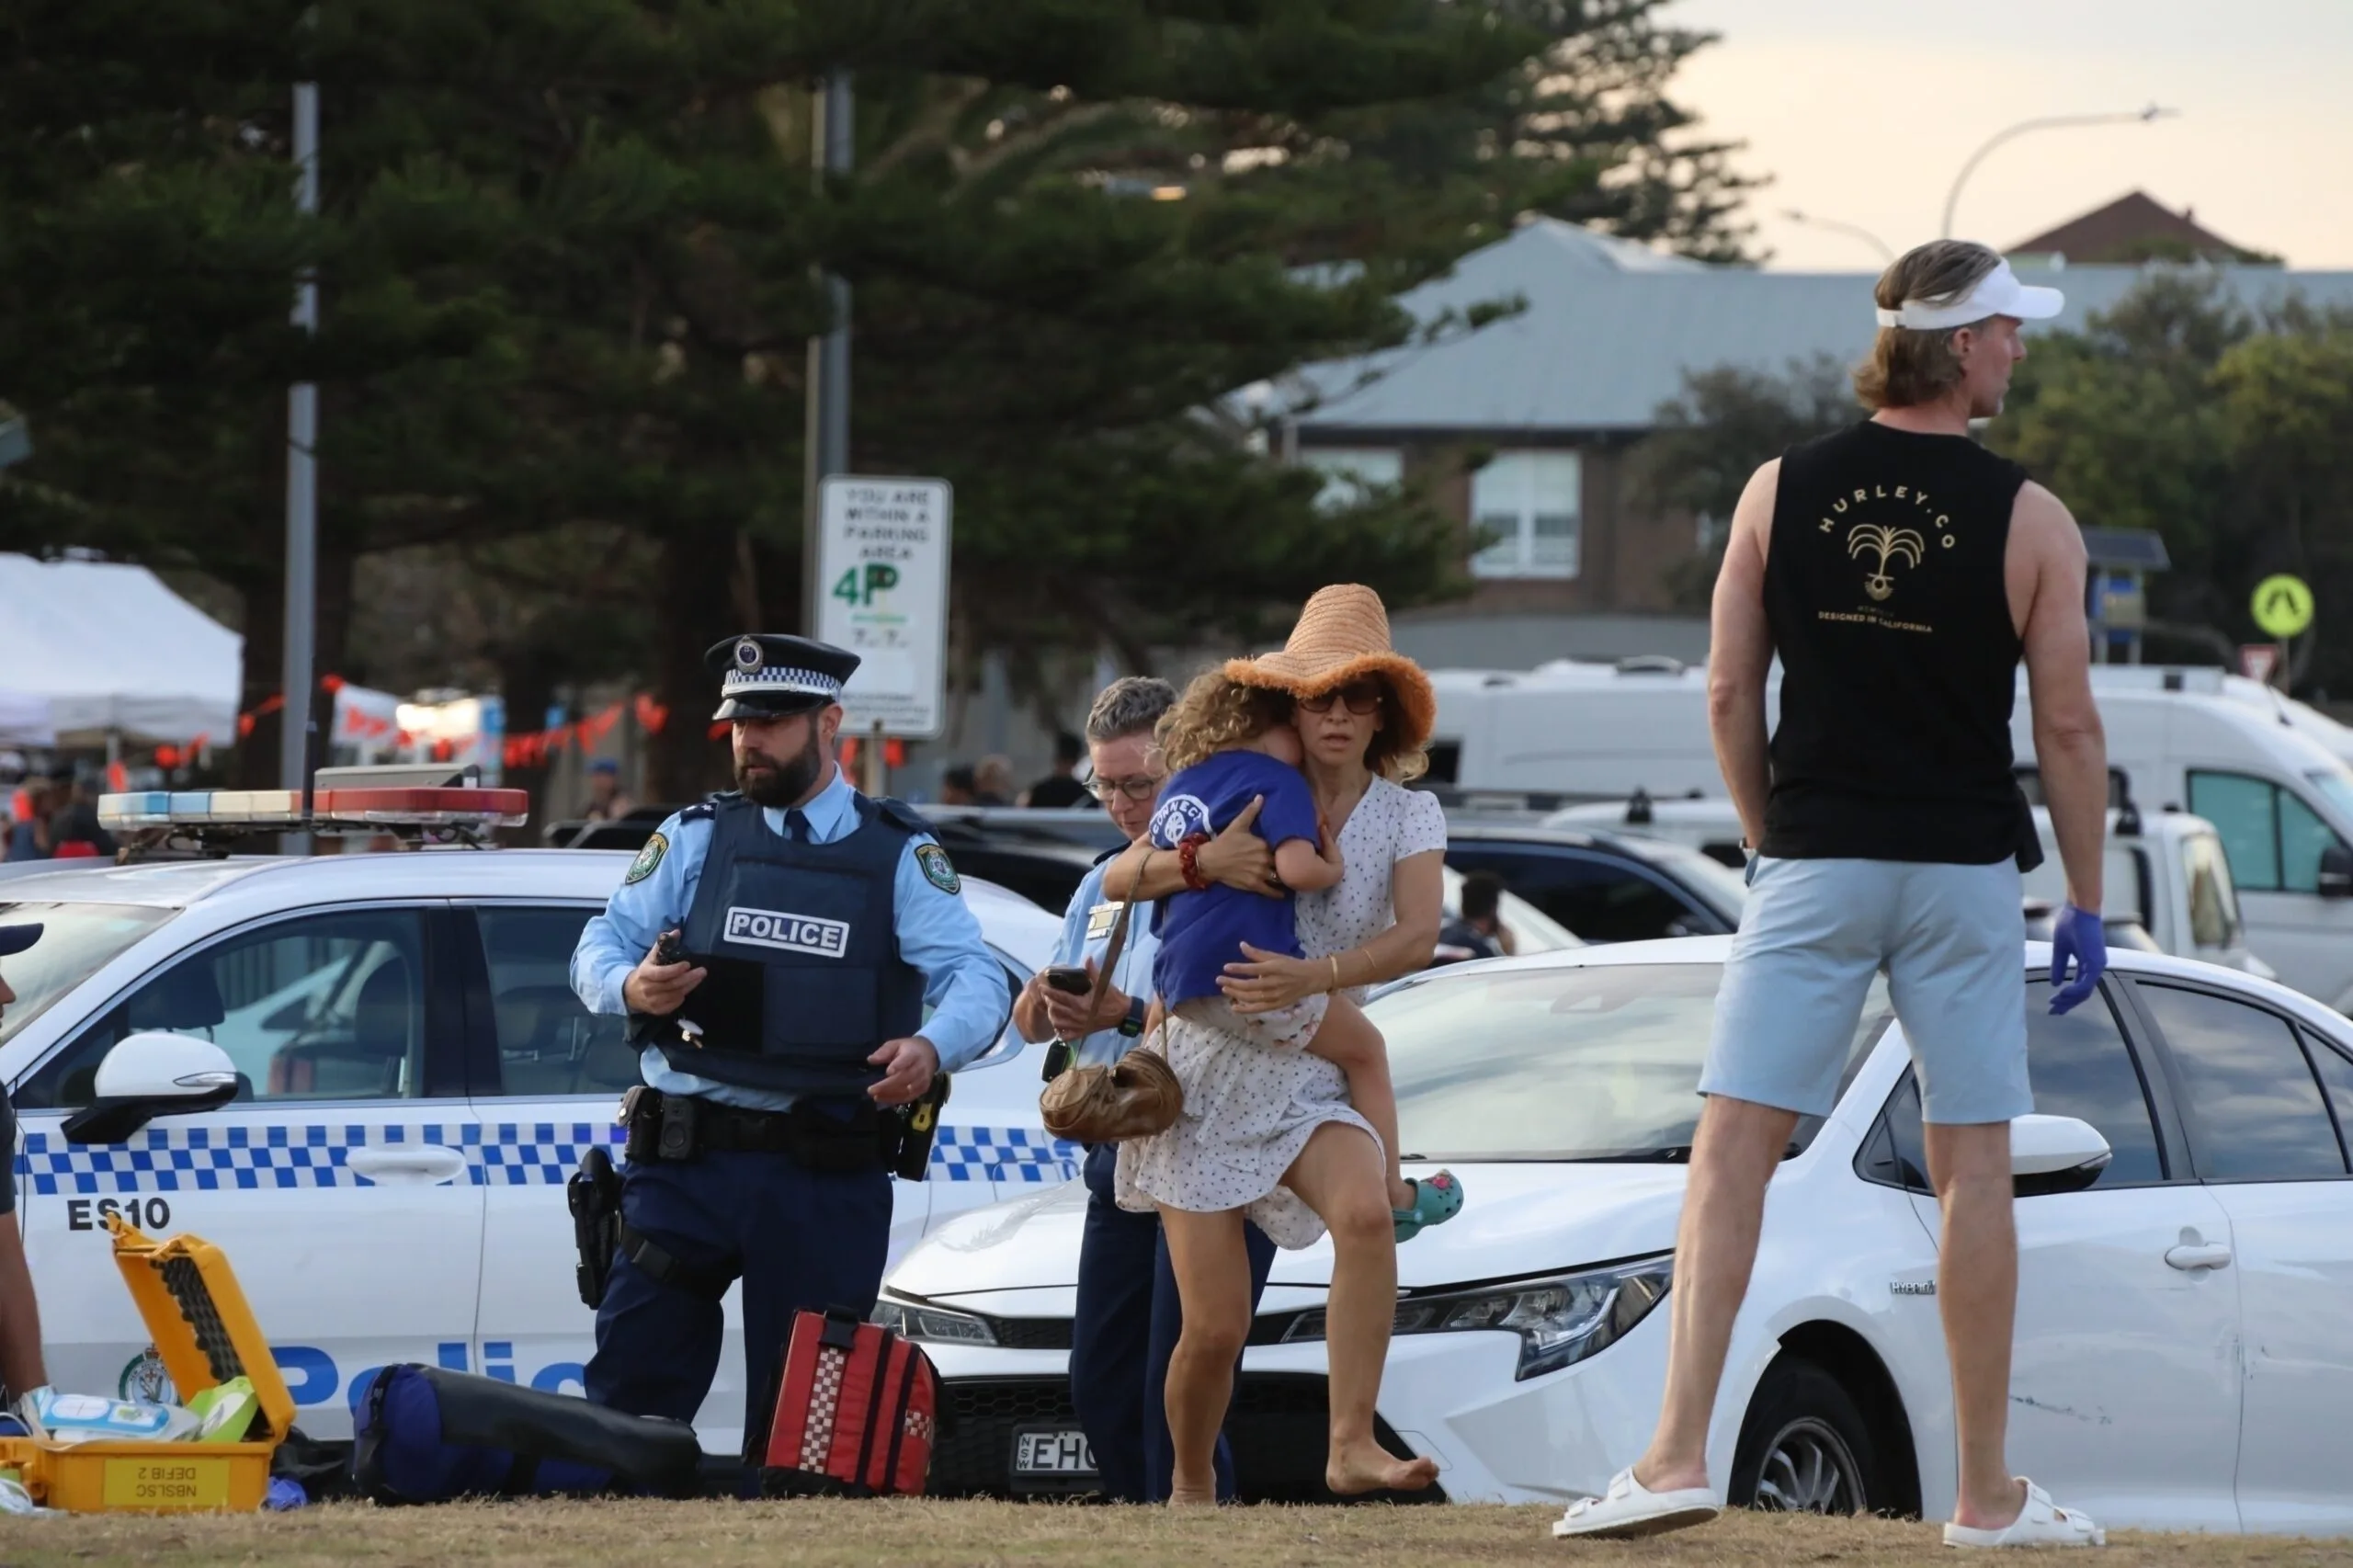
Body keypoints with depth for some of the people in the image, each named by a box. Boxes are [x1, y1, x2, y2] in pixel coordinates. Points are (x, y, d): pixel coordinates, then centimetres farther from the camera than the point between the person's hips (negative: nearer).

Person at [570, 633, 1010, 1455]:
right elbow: (601, 944, 8)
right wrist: (630, 986, -17)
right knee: (632, 1377, -4)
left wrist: (933, 1047, -26)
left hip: (827, 1175, -1)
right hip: (686, 1162, 1)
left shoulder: (900, 855, 6)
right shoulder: (694, 838, 12)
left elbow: (975, 977, -3)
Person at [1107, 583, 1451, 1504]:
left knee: (1366, 1213, -33)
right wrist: (1204, 863, -22)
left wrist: (1312, 976, -29)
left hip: (1310, 1081, 1)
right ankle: (1190, 1485, 21)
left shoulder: (1406, 817, 4)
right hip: (1205, 1073, -1)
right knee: (1215, 1326, -6)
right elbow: (1119, 877, -1)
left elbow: (1415, 938, -12)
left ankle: (1351, 1445, -36)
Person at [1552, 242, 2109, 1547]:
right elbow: (2068, 728, -3)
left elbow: (1727, 698, 3)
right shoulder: (2029, 520, -4)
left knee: (1730, 1154, 0)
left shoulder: (1780, 492, 1)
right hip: (1965, 871, -1)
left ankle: (1679, 1454, -12)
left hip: (1813, 864, 1)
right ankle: (1988, 1496, 10)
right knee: (1971, 1170, 6)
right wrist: (2084, 905, 6)